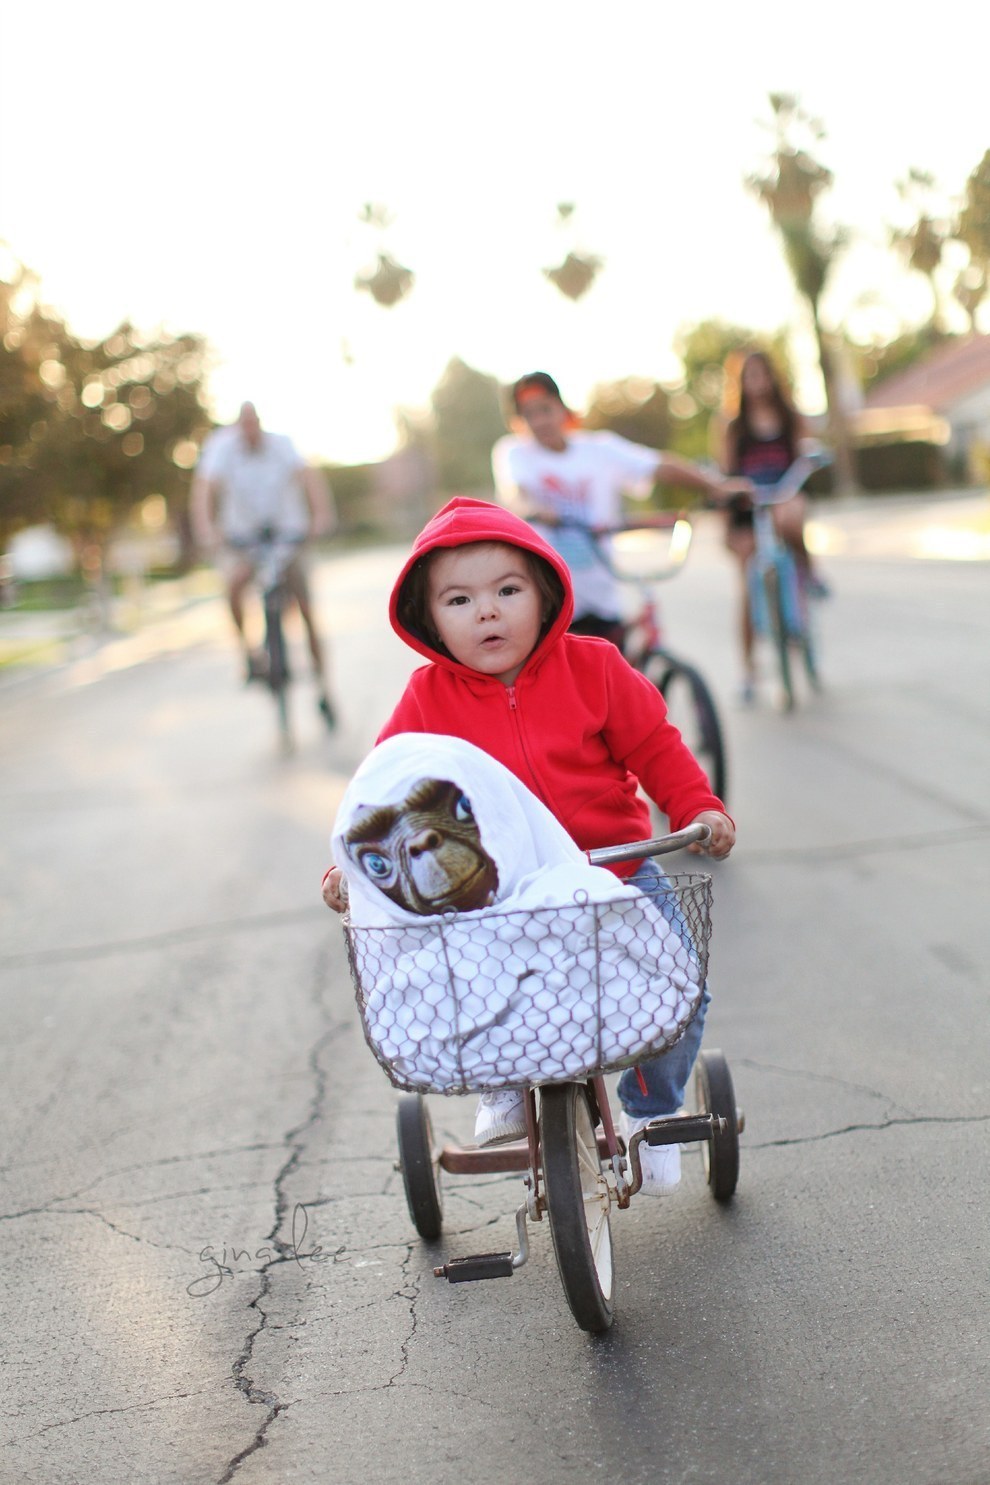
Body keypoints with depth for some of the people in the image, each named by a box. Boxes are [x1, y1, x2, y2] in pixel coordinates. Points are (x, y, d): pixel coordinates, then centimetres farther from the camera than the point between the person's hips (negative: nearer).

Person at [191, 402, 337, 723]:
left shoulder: (281, 445, -14)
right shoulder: (222, 447, -14)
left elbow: (308, 475, -28)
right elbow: (205, 488, -26)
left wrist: (321, 515, -45)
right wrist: (205, 529, -43)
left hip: (287, 531, 0)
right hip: (242, 536, 0)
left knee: (307, 612, -3)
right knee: (234, 582, -32)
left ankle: (322, 686, 10)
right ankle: (247, 648, -10)